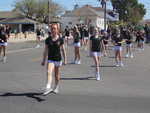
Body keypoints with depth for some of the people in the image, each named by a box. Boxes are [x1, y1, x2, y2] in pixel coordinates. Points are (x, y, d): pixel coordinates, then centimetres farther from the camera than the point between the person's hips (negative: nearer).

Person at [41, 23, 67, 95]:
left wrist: (65, 60, 4)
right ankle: (48, 88, -28)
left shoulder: (60, 39, -3)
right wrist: (43, 60, 8)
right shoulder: (48, 39, 0)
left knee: (57, 75, 12)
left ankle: (56, 88, 30)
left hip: (58, 59, 0)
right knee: (49, 72, -20)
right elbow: (46, 50, 6)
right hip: (50, 59, 0)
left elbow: (63, 50, 3)